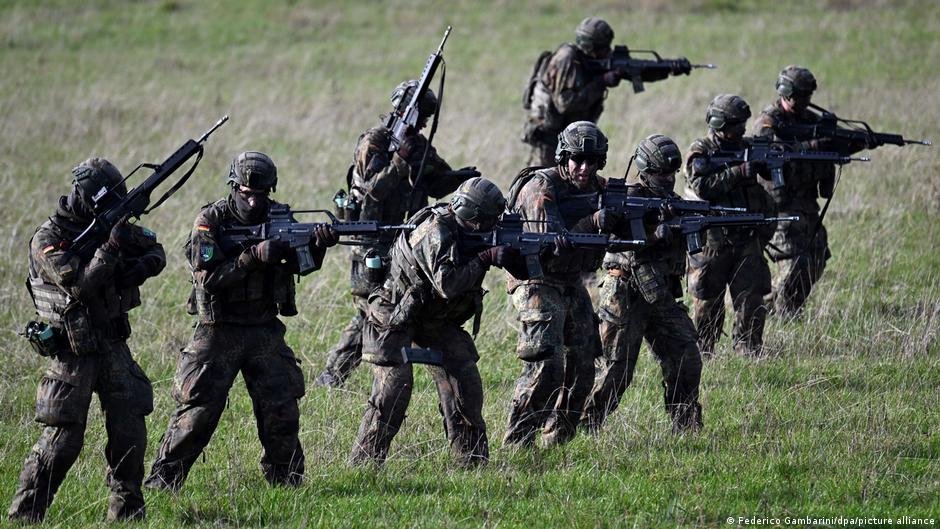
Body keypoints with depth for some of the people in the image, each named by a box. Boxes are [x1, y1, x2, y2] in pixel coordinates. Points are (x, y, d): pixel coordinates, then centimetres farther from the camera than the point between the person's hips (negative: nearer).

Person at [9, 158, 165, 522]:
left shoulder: (110, 225, 5)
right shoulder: (48, 240, -14)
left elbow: (156, 251, 17)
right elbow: (78, 286, -25)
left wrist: (143, 266, -5)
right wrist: (110, 248, -29)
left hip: (113, 345, 6)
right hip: (72, 352, -6)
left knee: (130, 430, 1)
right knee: (62, 439, -9)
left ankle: (126, 510, 12)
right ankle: (24, 515, -1)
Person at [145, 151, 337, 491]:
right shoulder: (211, 221, -10)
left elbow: (300, 263, -8)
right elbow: (207, 278, -19)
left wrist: (318, 246, -30)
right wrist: (254, 256, -28)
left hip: (265, 332, 4)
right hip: (219, 333, -4)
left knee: (282, 411, 3)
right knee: (198, 412, -5)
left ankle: (286, 481, 18)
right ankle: (162, 481, 2)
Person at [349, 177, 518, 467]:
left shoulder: (473, 233, -2)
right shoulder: (436, 231, -26)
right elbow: (447, 285, -35)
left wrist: (520, 254, -15)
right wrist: (488, 258, -33)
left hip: (437, 320, 8)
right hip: (396, 317, -8)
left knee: (464, 381, 0)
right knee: (395, 385, -16)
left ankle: (473, 461, 7)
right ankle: (363, 465, -11)